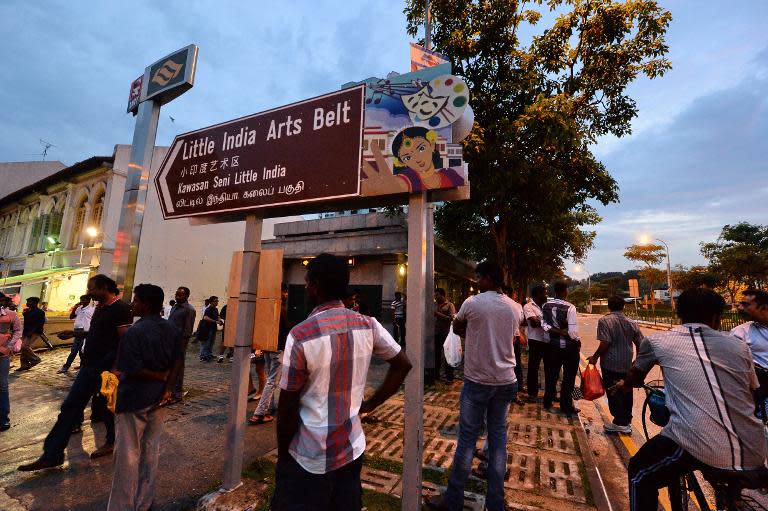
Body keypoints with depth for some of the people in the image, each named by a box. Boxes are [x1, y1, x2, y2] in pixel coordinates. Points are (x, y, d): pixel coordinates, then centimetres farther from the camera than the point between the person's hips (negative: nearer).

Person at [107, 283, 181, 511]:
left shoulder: (134, 332, -18)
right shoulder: (172, 330, -1)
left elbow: (132, 370, -20)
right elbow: (177, 365, -1)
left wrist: (160, 377, -8)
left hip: (134, 400, -5)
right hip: (158, 399, 6)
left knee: (128, 456, 9)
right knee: (151, 452, 18)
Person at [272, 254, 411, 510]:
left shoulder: (300, 335, -22)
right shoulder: (368, 325, -9)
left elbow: (288, 405, -14)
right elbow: (403, 364, 1)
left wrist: (282, 454, 1)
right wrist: (370, 404, 5)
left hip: (308, 459, -4)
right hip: (352, 449, 5)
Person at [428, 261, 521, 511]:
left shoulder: (472, 302, -12)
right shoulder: (514, 308, 2)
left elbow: (457, 329, 3)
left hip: (477, 381, -4)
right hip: (505, 381, 5)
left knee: (467, 439, 5)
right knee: (498, 437, 15)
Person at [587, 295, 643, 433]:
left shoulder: (605, 320, -14)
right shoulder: (631, 323, 3)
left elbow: (605, 343, -21)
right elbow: (640, 344, 7)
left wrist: (595, 357, -8)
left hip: (610, 364, -6)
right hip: (627, 364, 6)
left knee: (613, 392, 4)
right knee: (626, 392, 16)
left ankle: (620, 423, 11)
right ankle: (627, 421, 29)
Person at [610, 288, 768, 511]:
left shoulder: (657, 341, 4)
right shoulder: (739, 345, 10)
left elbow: (635, 378, 22)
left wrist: (623, 385, 44)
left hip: (698, 446, -4)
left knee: (640, 475, 20)